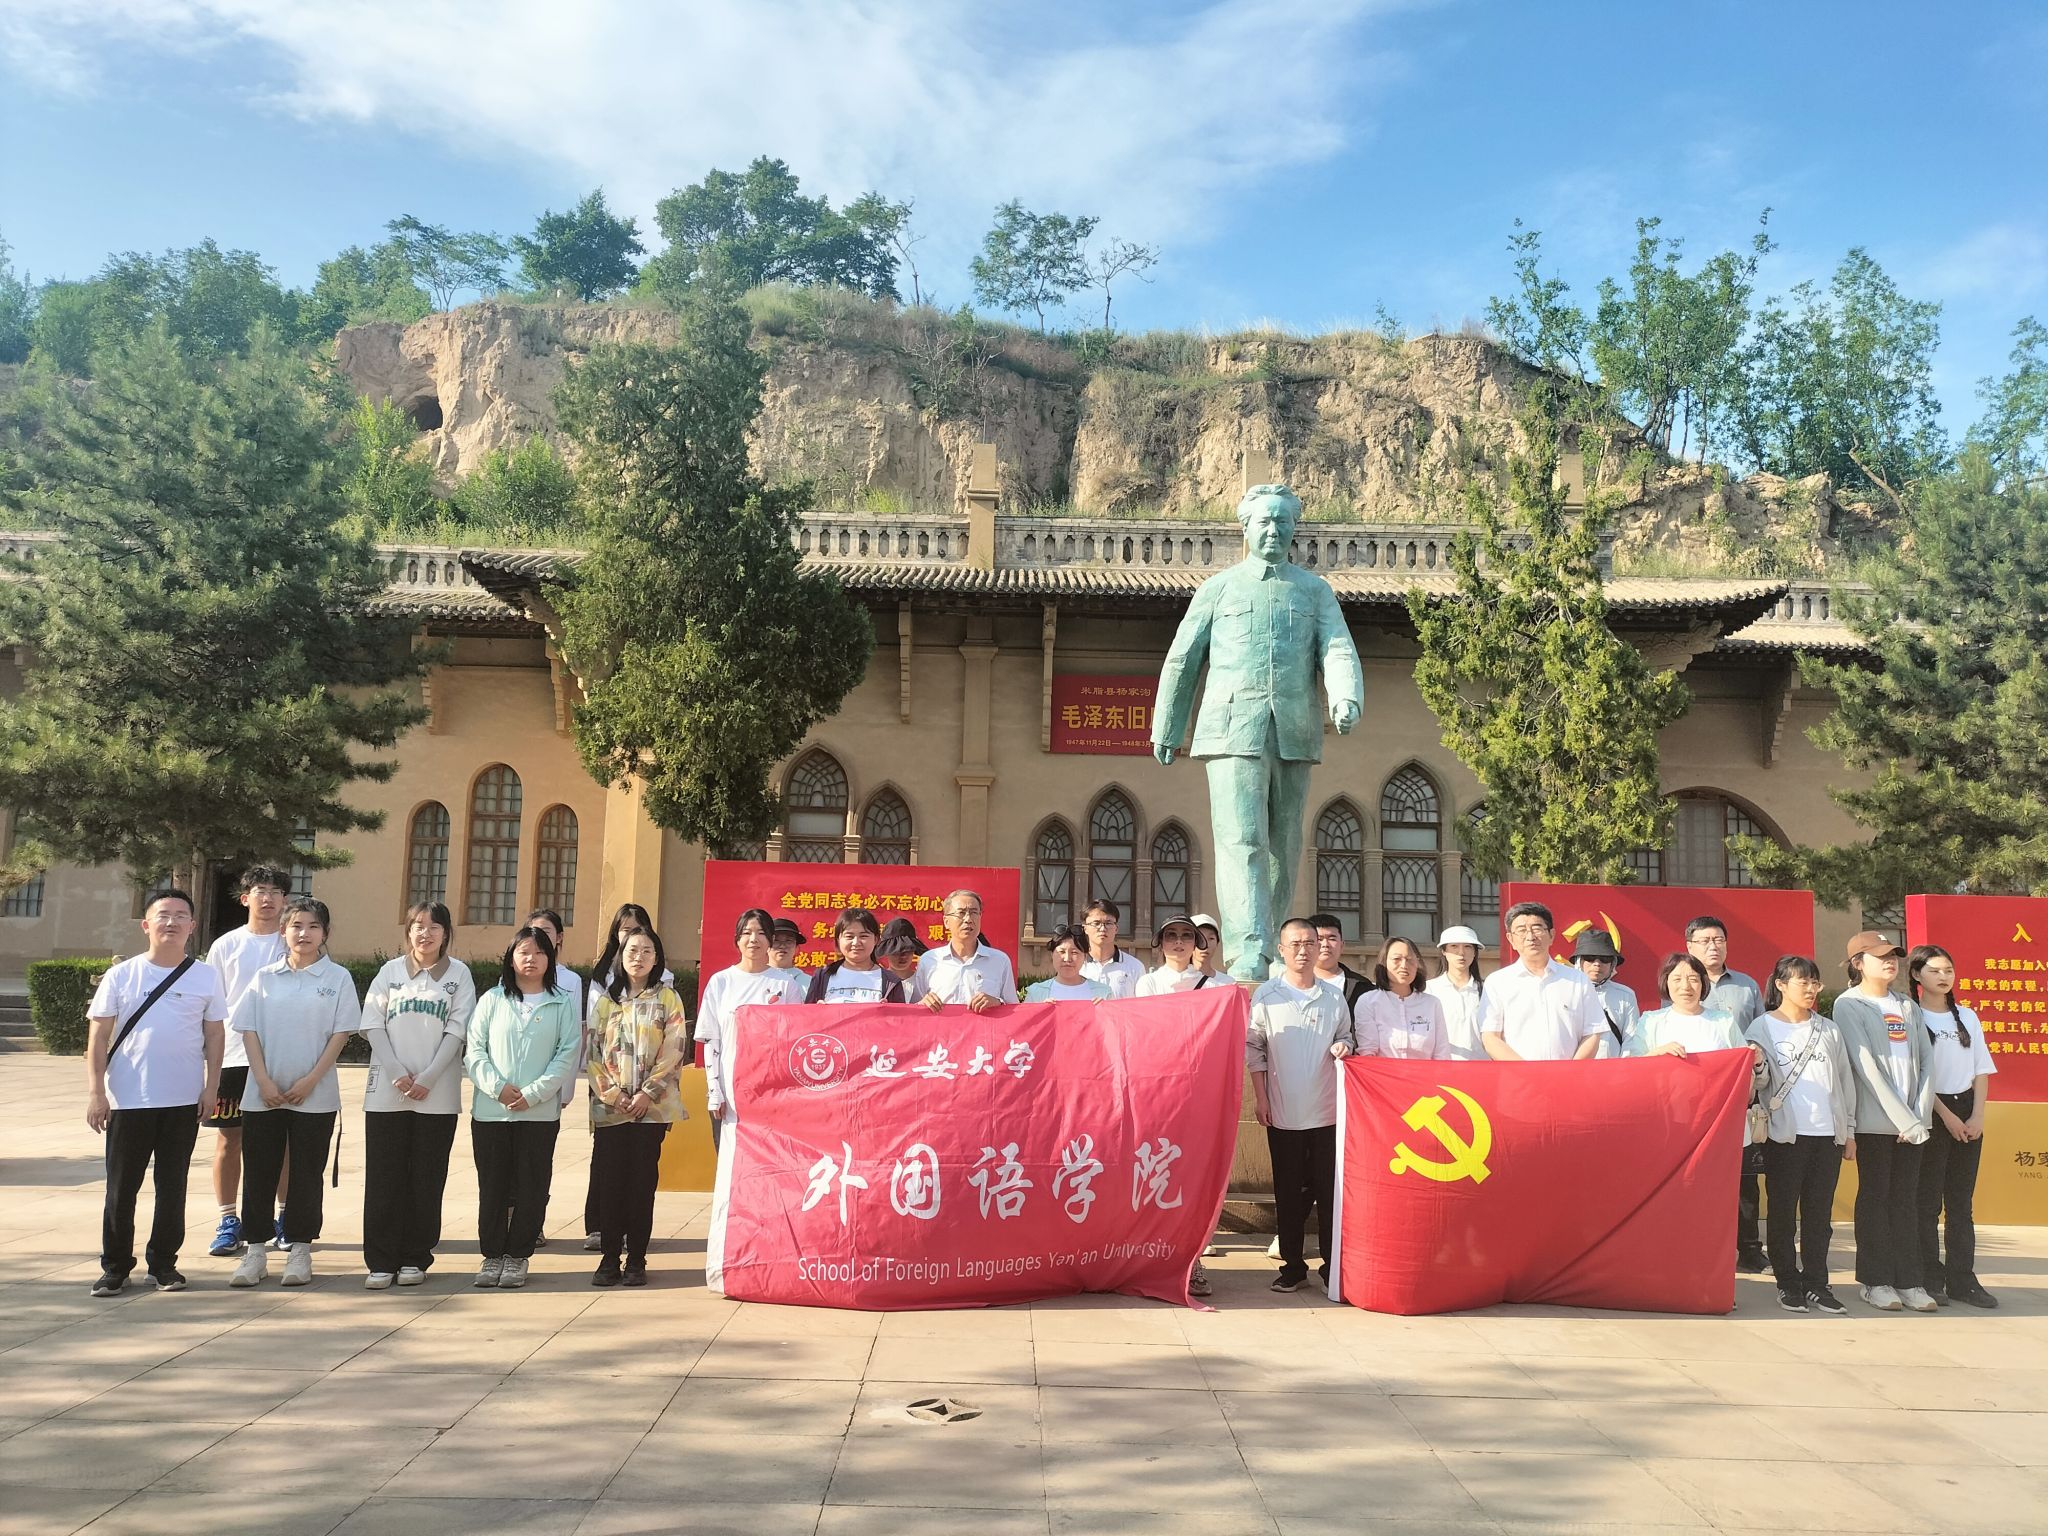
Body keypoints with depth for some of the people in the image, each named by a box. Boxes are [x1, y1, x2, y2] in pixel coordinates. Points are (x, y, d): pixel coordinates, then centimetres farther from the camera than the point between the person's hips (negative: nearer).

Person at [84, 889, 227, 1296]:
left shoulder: (205, 976, 3)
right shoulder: (121, 975, 0)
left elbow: (213, 1034, 7)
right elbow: (98, 1036, 0)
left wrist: (211, 1086, 1)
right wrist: (96, 1091, -6)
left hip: (184, 1102, 1)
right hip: (127, 1100, -1)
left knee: (173, 1186, 9)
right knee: (121, 1188, 6)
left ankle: (163, 1262, 21)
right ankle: (116, 1266, 18)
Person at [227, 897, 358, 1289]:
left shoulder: (338, 978, 1)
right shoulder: (265, 977, 7)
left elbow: (341, 1033, -3)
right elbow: (248, 1030, 3)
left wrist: (310, 1080, -10)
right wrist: (264, 1081, -7)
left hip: (314, 1096, -2)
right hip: (263, 1094, 2)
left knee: (307, 1174, 4)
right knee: (258, 1172, 6)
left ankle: (299, 1250, 13)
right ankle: (256, 1251, 15)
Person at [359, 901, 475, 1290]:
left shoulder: (459, 974, 5)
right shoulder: (391, 971, 9)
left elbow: (456, 1032, -1)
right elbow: (373, 1025, 2)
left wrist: (428, 1078, -11)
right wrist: (396, 1072, -11)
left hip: (437, 1094, -1)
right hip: (386, 1092, 1)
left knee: (427, 1179, 3)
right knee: (384, 1178, 1)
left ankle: (415, 1259, 13)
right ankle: (381, 1262, 8)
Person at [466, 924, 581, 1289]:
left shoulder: (563, 1004, 5)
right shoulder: (492, 999, 7)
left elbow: (567, 1055, -3)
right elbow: (474, 1050, 2)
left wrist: (534, 1093, -13)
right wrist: (497, 1086, -12)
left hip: (540, 1112, -1)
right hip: (490, 1110, 1)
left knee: (531, 1187, 3)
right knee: (492, 1186, 7)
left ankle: (517, 1255, 15)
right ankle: (492, 1255, 18)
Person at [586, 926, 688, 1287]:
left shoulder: (667, 998, 4)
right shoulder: (607, 999, 11)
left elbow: (674, 1051, -3)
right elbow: (593, 1050, 6)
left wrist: (647, 1094, -11)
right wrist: (611, 1093, -6)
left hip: (651, 1106, -2)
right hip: (609, 1107, 2)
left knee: (642, 1182, 0)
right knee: (609, 1181, 0)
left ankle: (636, 1260, 7)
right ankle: (609, 1258, 8)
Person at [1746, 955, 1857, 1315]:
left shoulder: (1828, 1030, 14)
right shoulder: (1762, 1027, 2)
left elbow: (1845, 1079, 17)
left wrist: (1849, 1130, 13)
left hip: (1828, 1135, 4)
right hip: (1785, 1133, -3)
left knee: (1820, 1213, 6)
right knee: (1784, 1211, 1)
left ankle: (1816, 1283, 13)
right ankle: (1788, 1283, 9)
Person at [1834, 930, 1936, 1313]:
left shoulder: (1907, 1007, 15)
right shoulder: (1849, 1005, -4)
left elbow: (1926, 1062, 8)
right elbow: (1866, 1066, -11)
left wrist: (1920, 1115, -5)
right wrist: (1903, 1119, -14)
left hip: (1911, 1120, 5)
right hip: (1875, 1119, -5)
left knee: (1906, 1197, 7)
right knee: (1876, 1196, 1)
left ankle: (1909, 1281, 12)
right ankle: (1876, 1281, 7)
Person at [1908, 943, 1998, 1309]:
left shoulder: (1967, 1017, 12)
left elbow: (1982, 1071, 9)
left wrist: (1977, 1116, -3)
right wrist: (1947, 1117, -12)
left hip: (1968, 1116, 5)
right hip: (1930, 1114, -5)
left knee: (1961, 1200, 7)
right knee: (1928, 1200, -2)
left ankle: (1961, 1279, 10)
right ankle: (1929, 1279, 3)